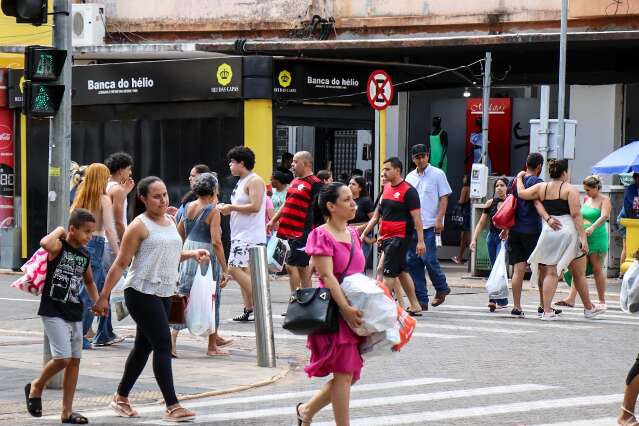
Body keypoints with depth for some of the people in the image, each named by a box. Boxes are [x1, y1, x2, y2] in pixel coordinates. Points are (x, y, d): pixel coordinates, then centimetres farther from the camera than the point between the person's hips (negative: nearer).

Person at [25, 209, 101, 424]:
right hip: (53, 312, -7)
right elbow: (45, 243, -36)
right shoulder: (59, 247, -10)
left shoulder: (84, 256, 10)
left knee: (75, 360, 6)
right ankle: (36, 386, 12)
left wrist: (97, 302, 15)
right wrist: (59, 230, -18)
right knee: (63, 358, -16)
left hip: (74, 314, 7)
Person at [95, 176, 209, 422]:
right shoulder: (140, 226, -10)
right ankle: (172, 406, -12)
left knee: (144, 346, 14)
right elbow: (121, 264, -10)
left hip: (163, 294, 8)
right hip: (142, 293, -8)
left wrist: (192, 254, 7)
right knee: (163, 345, -12)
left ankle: (121, 398, 27)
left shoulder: (170, 222, 13)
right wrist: (104, 296, -12)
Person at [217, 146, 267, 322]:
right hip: (240, 234, 10)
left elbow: (255, 206, -22)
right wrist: (226, 209, 8)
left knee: (235, 268, -16)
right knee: (243, 271, 9)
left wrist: (231, 207, -15)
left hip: (250, 235, -10)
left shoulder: (254, 181, -12)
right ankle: (249, 310, 12)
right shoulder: (241, 182, 18)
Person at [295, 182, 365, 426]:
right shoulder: (322, 236, -11)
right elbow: (327, 276, -19)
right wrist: (345, 309, -25)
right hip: (334, 311, -8)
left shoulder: (353, 234, 15)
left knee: (351, 374, 11)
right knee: (344, 374, -6)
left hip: (355, 311, 8)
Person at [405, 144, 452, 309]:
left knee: (428, 258, -13)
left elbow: (444, 198, -4)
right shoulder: (410, 177, 14)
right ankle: (421, 299, 7)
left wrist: (439, 219, -14)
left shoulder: (437, 174, -1)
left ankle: (441, 288, 12)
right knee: (413, 262, 2)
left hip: (430, 225, -6)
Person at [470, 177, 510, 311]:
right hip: (492, 237, 5)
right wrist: (474, 239, 1)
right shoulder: (490, 203, 5)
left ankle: (495, 299, -21)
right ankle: (502, 301, 17)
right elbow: (481, 223, 9)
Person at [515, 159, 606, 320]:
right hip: (568, 233, -4)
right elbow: (576, 214, -13)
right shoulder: (570, 189, -6)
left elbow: (521, 193, 3)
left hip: (547, 233, 4)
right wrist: (583, 237, -14)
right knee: (579, 274, 10)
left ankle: (547, 310, -7)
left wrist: (519, 178, 21)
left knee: (550, 273, 3)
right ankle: (589, 308, 23)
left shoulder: (542, 187, 7)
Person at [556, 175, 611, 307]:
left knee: (597, 269, 0)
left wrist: (592, 228, -38)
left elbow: (604, 216, -24)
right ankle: (571, 299, -8)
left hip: (597, 238, -6)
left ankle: (602, 300, 11)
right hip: (582, 237, 6)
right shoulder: (587, 199, 14)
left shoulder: (604, 200, -7)